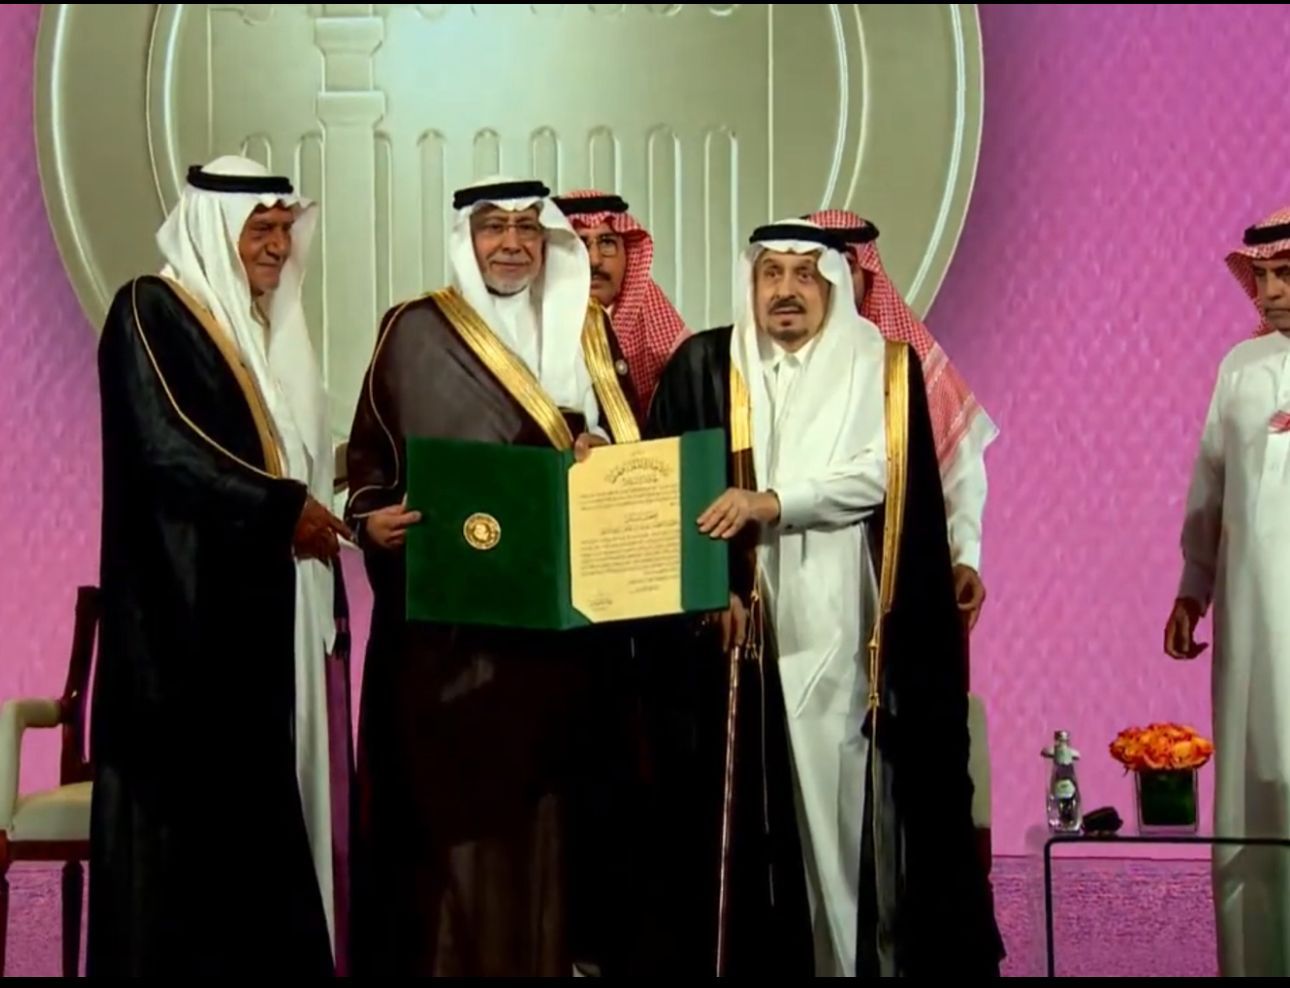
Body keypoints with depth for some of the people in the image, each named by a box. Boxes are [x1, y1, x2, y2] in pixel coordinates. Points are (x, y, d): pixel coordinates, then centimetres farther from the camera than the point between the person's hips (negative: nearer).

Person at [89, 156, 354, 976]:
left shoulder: (273, 329, 20)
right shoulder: (152, 312, -6)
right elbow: (165, 451, -17)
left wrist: (319, 525, 7)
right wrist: (283, 509, -14)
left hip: (273, 605, 8)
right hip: (195, 609, -8)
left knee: (270, 805, 4)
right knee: (197, 807, -7)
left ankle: (272, 952, 6)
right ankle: (186, 956, -2)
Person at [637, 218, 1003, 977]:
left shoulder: (883, 367, 6)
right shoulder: (703, 366, 8)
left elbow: (879, 474, -7)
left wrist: (771, 502, -17)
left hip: (842, 629, -1)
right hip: (737, 626, 1)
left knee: (849, 805, -3)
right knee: (739, 812, -2)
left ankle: (866, 955, 4)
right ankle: (744, 956, 6)